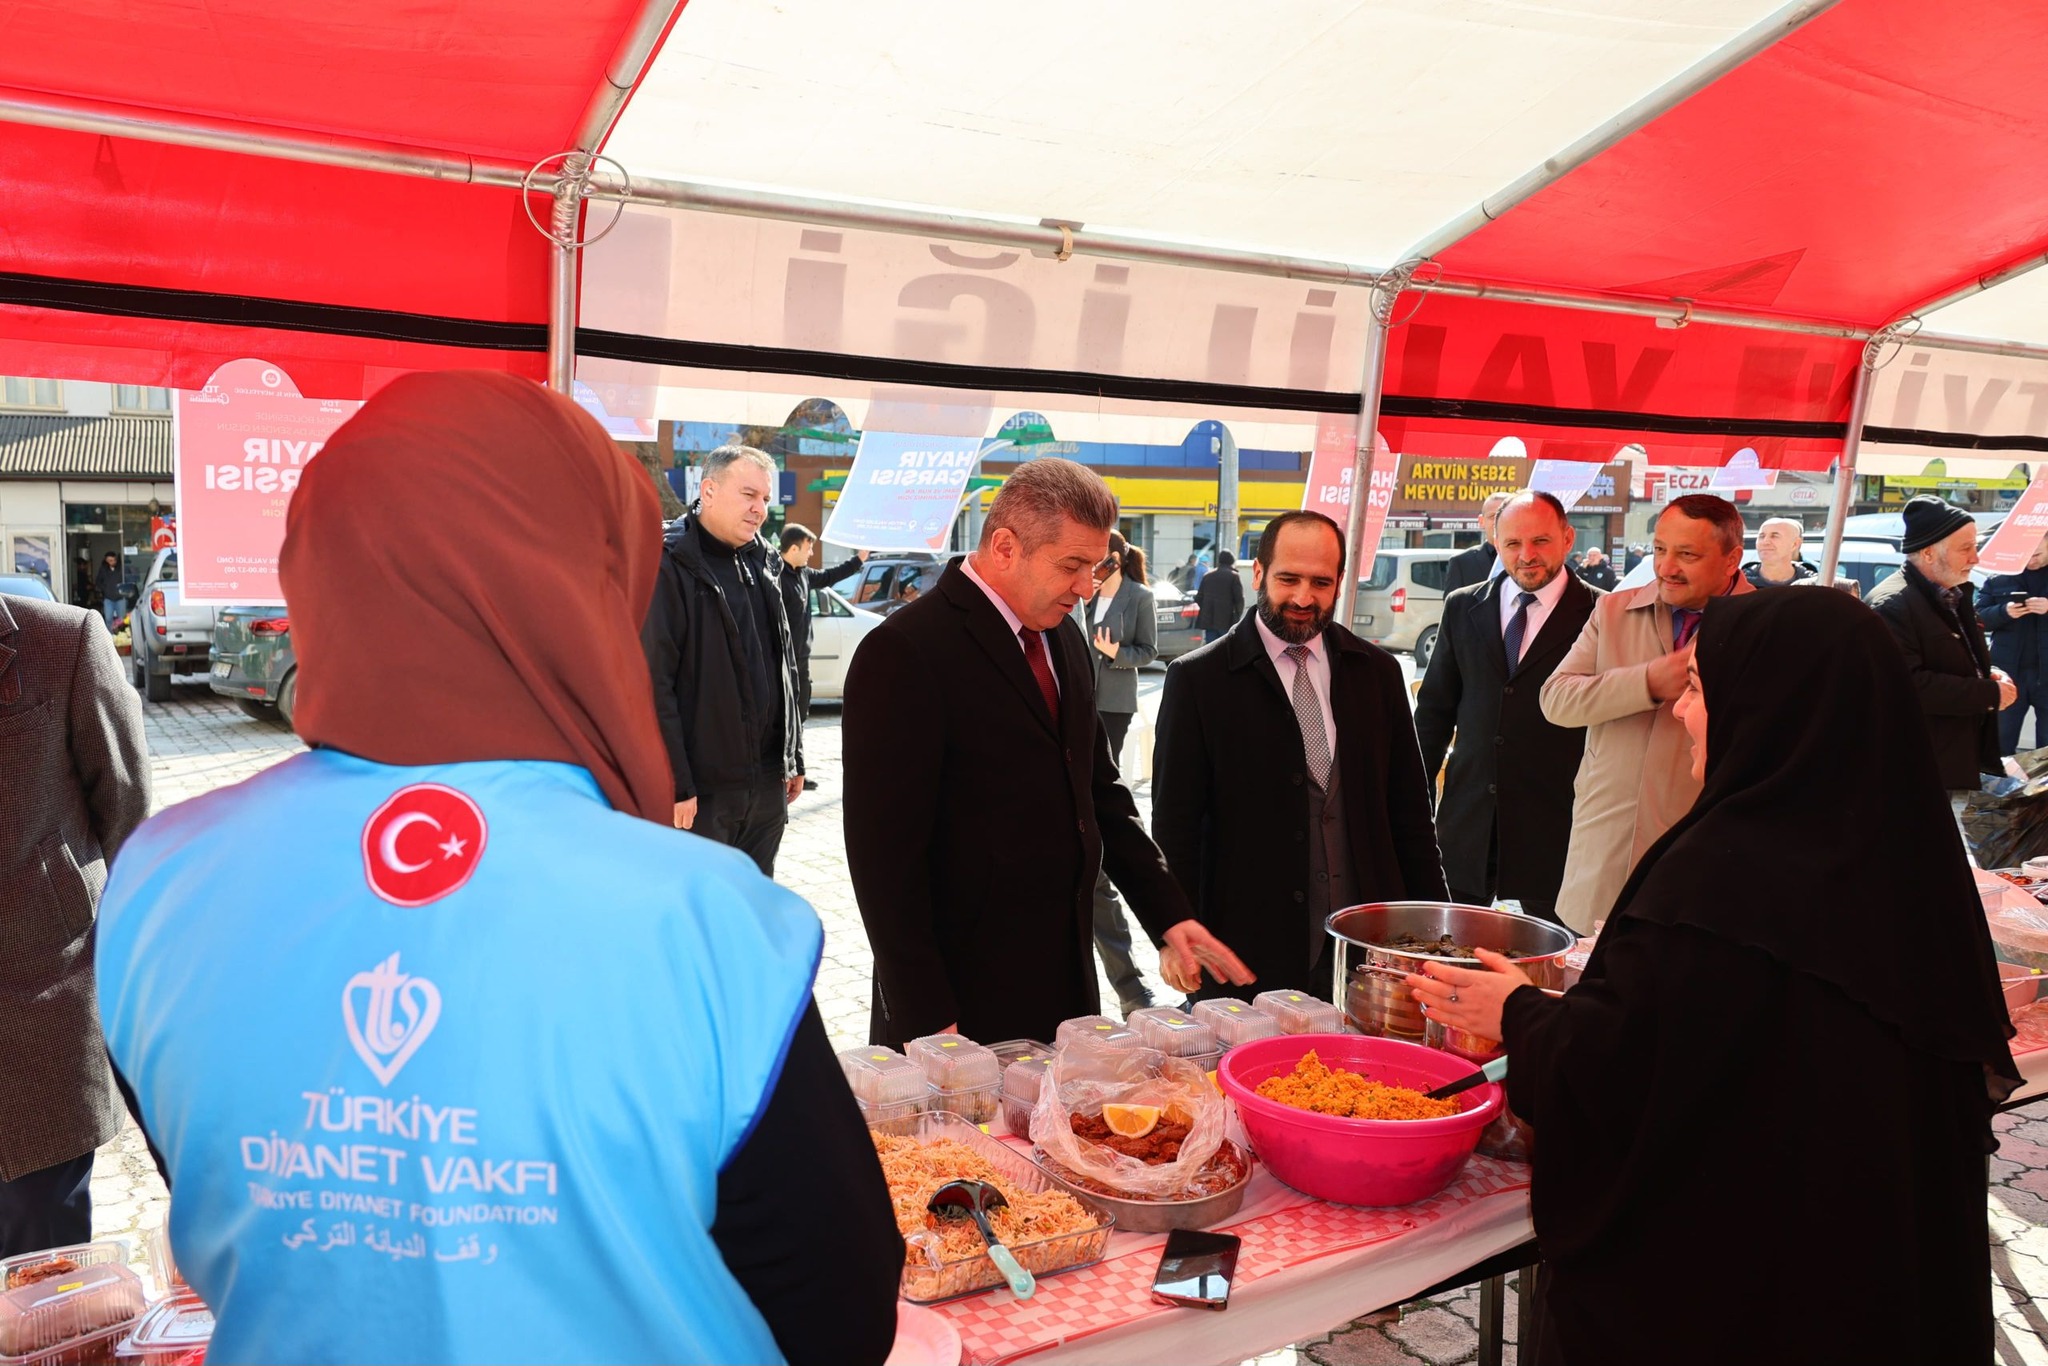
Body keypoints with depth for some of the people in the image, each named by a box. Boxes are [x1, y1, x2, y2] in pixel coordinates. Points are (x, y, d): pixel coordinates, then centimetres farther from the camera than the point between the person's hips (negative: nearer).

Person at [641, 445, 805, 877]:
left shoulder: (761, 565, 13)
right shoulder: (670, 567, -11)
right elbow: (654, 683, -17)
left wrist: (793, 759, 17)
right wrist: (675, 784, -20)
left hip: (767, 782, 7)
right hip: (701, 788, -7)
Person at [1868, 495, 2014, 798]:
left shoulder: (1954, 596, 15)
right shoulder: (1892, 605, -19)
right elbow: (1908, 685, -29)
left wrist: (1992, 674, 4)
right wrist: (1991, 694, -20)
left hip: (1960, 762, 10)